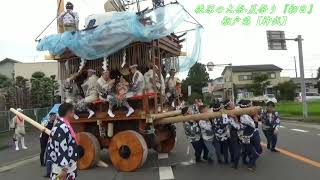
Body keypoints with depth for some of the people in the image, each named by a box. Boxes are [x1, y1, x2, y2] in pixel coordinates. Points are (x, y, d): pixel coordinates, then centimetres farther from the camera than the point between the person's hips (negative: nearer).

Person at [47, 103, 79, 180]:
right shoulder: (62, 127, -23)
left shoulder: (63, 125, 8)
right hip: (63, 167, -10)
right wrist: (64, 169, -23)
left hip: (68, 165, 10)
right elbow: (61, 149, -25)